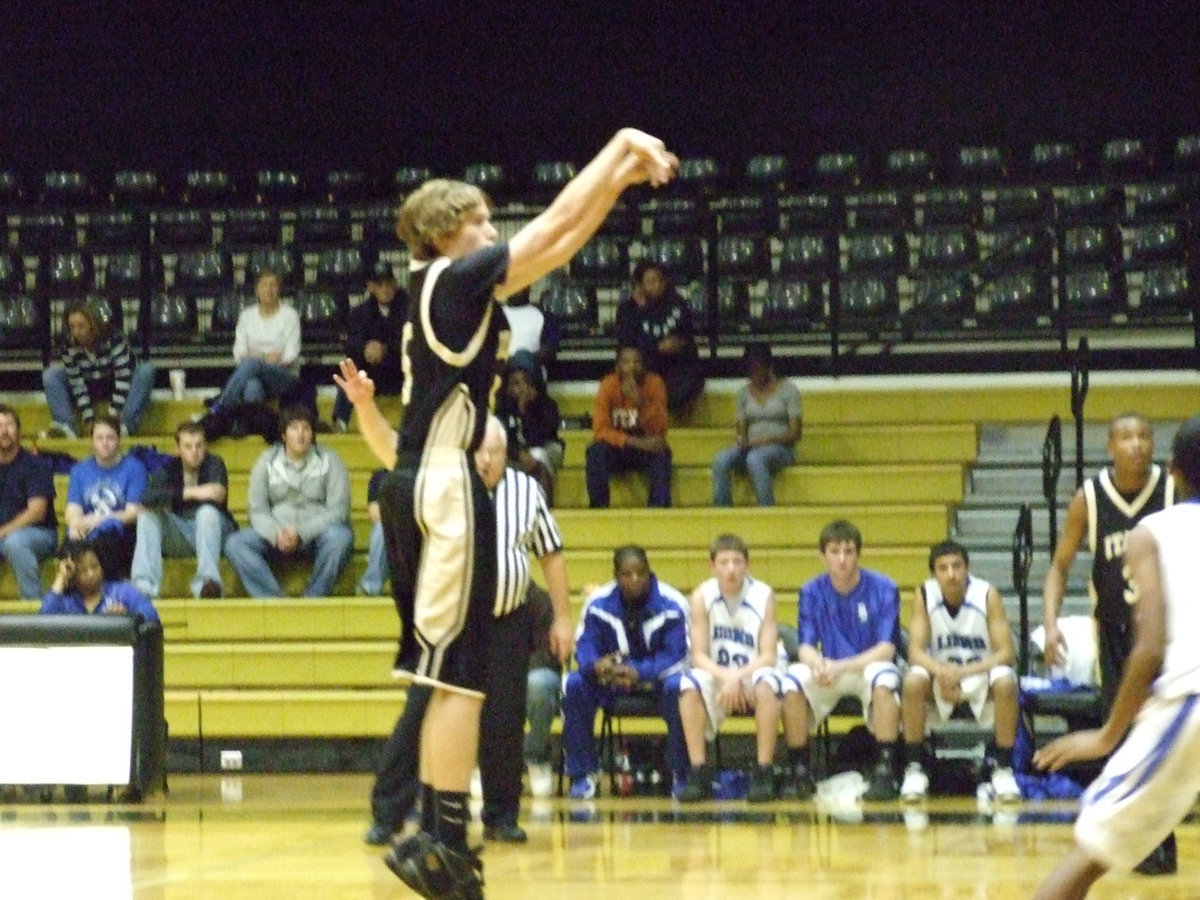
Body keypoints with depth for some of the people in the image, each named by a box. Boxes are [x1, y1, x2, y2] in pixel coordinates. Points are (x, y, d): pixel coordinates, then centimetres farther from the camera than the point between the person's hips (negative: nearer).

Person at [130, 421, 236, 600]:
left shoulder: (214, 464, -5)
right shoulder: (169, 468, 1)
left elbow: (218, 493, -25)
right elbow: (147, 498, -20)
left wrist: (175, 496, -18)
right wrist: (191, 493, -33)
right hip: (179, 537, 3)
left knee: (207, 511, -33)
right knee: (148, 514, -20)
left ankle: (207, 581, -51)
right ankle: (144, 584, -34)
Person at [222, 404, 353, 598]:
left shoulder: (329, 461, 1)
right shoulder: (267, 462, 6)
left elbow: (338, 509, -7)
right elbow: (257, 511, 2)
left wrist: (301, 533, -20)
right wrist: (276, 534, -20)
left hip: (316, 535, -2)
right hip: (277, 536, 2)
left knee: (341, 537, -36)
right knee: (235, 543, -23)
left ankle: (314, 599, -24)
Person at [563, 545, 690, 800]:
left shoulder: (671, 604, -16)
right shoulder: (599, 604, -8)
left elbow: (676, 655, -21)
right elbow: (585, 647, -10)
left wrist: (638, 673, -37)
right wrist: (596, 666, -36)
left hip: (656, 676, -3)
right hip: (613, 677, 3)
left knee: (677, 687, -37)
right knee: (574, 685, -25)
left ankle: (682, 776, -22)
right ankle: (583, 774, -15)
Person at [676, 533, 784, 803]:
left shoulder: (763, 596, -11)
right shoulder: (702, 597, -8)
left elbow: (768, 656, -14)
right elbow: (699, 655, -9)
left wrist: (738, 677, -29)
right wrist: (725, 677, -27)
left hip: (752, 675, -1)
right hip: (717, 677, 2)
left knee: (766, 684, -36)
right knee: (690, 685, -30)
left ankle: (764, 773, -30)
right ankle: (699, 773, -25)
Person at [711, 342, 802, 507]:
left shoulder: (788, 389, 2)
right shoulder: (744, 392, 16)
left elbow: (795, 434, -3)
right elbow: (741, 430, 14)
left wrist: (768, 439, -18)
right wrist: (742, 440, -11)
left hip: (780, 448, -4)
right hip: (751, 448, 4)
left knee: (755, 458, -40)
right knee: (720, 460, -29)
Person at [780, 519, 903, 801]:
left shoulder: (883, 589, -9)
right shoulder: (811, 592, -1)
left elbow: (886, 649, -14)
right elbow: (806, 646, -4)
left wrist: (841, 667, -27)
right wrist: (817, 663, -30)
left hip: (869, 666, -3)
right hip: (829, 672, 3)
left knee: (884, 677, -38)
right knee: (792, 680, -28)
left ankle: (885, 771, -34)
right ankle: (801, 773, -20)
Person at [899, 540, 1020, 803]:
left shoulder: (987, 595, -14)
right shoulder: (924, 596, -10)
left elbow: (1005, 653, -17)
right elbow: (916, 651, -14)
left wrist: (964, 672, -32)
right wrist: (941, 672, -36)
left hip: (981, 673, -1)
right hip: (941, 675, 1)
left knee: (1005, 683, -34)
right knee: (913, 682, -31)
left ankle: (1003, 768, -18)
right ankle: (915, 767, -17)